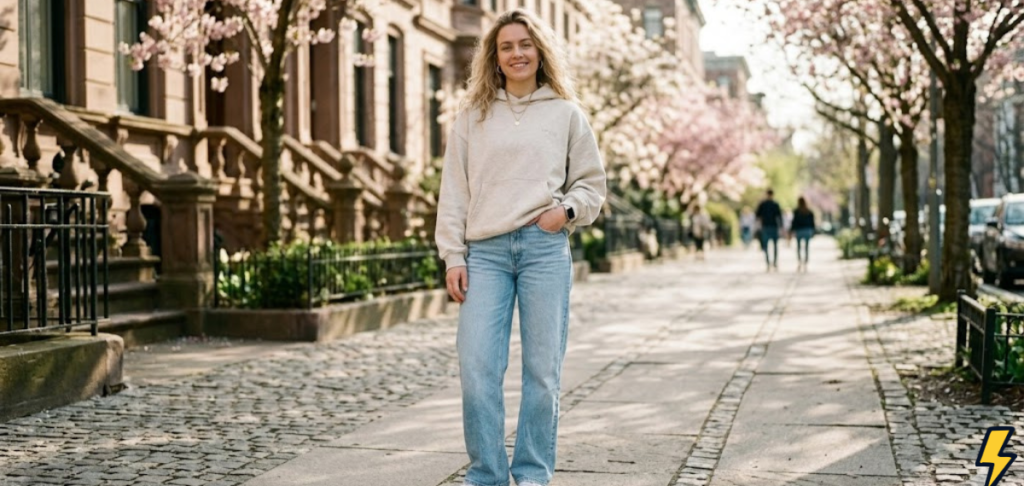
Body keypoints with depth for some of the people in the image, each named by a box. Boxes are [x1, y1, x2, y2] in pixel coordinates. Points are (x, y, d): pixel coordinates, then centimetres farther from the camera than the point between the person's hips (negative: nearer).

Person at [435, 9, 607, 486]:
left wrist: (567, 209, -6)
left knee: (542, 369, 2)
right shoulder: (472, 117, 11)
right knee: (477, 368, -6)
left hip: (545, 249, 0)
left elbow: (593, 183, 13)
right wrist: (453, 257, 1)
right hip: (486, 252, 1)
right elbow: (453, 192, 9)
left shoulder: (566, 113, 10)